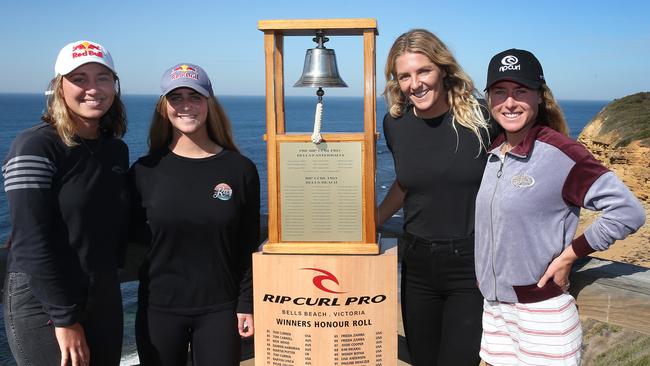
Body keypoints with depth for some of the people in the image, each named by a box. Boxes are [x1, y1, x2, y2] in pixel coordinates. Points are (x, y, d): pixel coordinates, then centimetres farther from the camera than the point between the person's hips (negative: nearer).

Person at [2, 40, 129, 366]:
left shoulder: (116, 149, 6)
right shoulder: (35, 147, -14)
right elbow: (33, 243, -18)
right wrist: (65, 318, -17)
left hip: (104, 300, 6)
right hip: (42, 306, -6)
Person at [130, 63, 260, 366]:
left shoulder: (240, 169, -5)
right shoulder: (144, 171, -3)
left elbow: (249, 247, -2)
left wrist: (247, 304, -3)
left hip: (220, 310, 0)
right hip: (159, 309, 1)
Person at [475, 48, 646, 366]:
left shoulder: (559, 153, -16)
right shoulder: (493, 151, 4)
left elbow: (628, 212, -18)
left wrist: (569, 255, -15)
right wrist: (485, 271, 9)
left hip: (541, 312, -6)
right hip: (494, 305, 6)